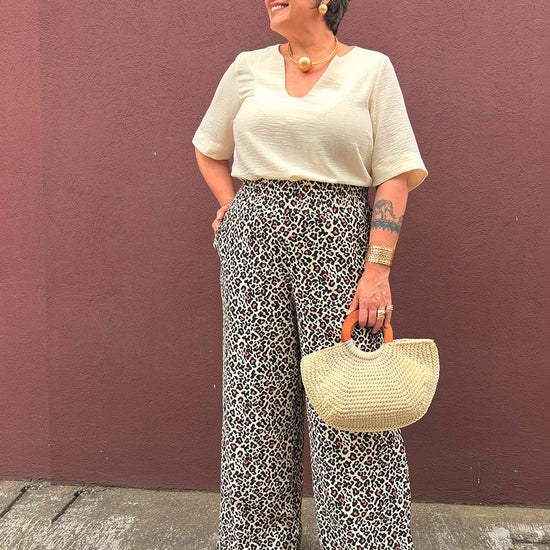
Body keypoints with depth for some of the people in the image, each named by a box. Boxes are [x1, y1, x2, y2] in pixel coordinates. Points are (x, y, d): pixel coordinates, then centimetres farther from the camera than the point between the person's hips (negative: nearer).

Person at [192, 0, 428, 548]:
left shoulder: (371, 69, 4)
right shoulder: (248, 68, 11)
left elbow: (394, 175, -2)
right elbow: (208, 151, 23)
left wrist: (378, 267, -12)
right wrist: (235, 211, 10)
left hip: (338, 236, -2)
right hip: (254, 241, 3)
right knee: (258, 388, 7)